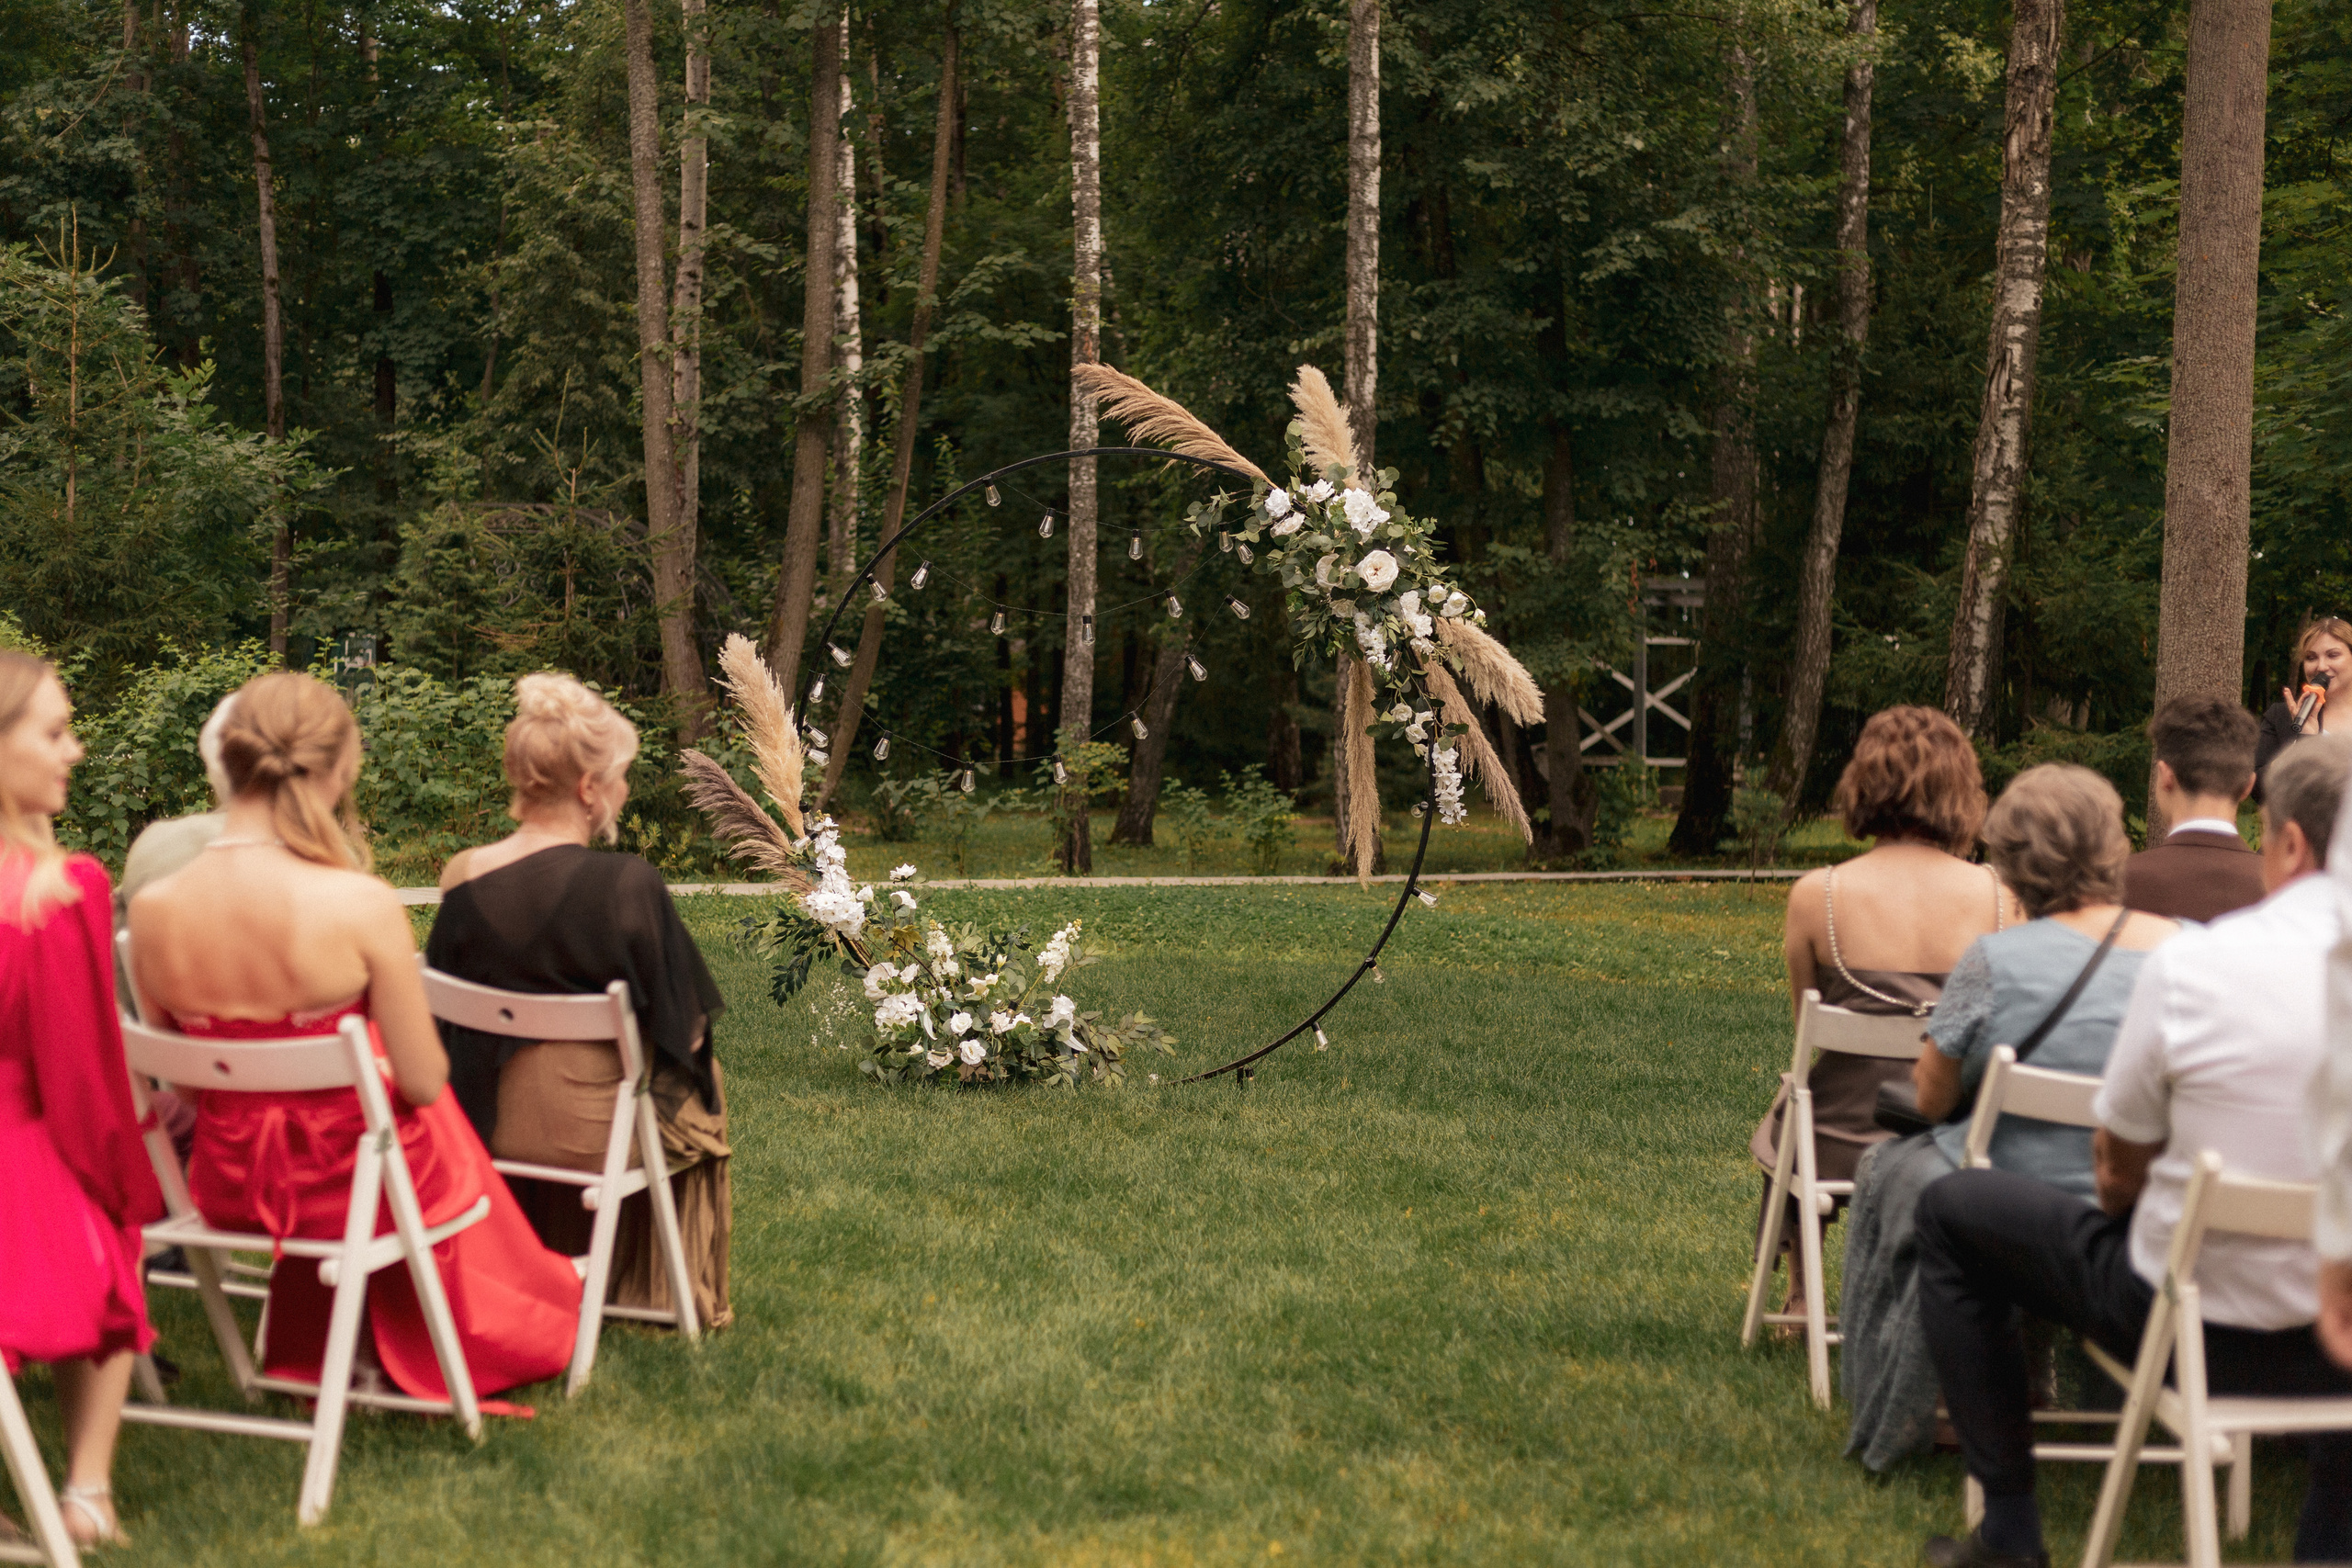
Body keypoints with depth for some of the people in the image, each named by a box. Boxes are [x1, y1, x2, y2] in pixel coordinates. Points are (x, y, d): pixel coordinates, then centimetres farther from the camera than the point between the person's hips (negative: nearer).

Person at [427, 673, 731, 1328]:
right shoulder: (625, 883, -22)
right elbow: (685, 1031, -14)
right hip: (594, 1132, -4)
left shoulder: (461, 879, -9)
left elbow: (446, 1025, 4)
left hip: (485, 1124, 5)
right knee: (696, 1077, 27)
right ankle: (681, 1294, 39)